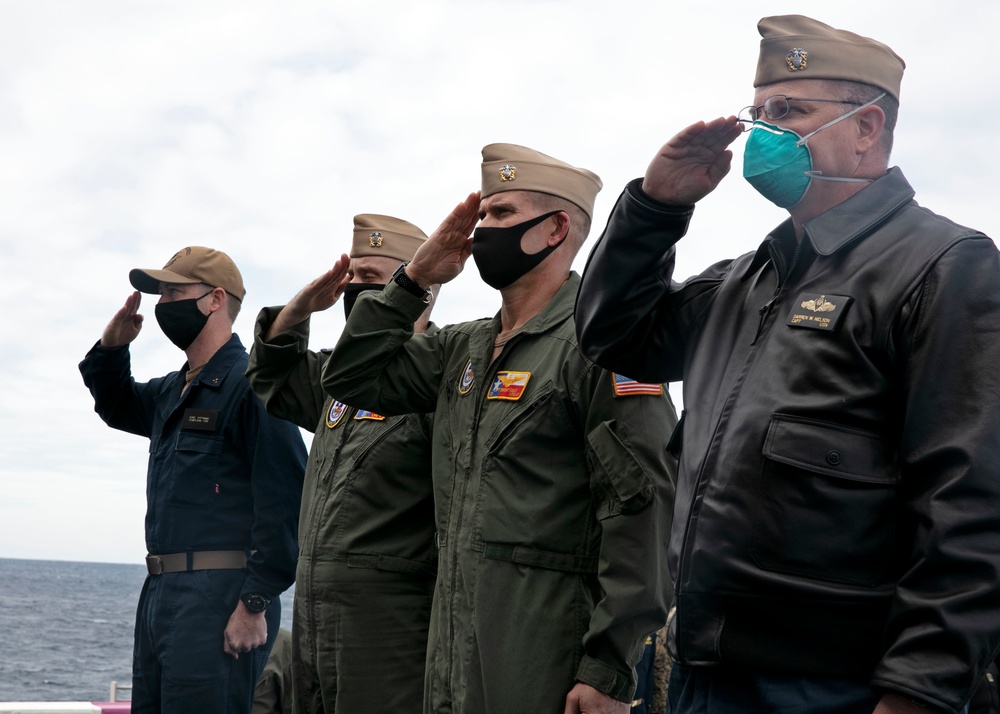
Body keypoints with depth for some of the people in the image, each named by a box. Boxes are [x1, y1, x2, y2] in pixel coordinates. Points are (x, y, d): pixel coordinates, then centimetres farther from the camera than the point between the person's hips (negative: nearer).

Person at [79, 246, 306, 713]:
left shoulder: (249, 384, -11)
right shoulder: (172, 391, 18)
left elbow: (283, 501, -18)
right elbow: (118, 407, 40)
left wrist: (256, 604, -21)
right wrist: (112, 347, 19)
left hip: (218, 600, -9)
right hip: (161, 591, 9)